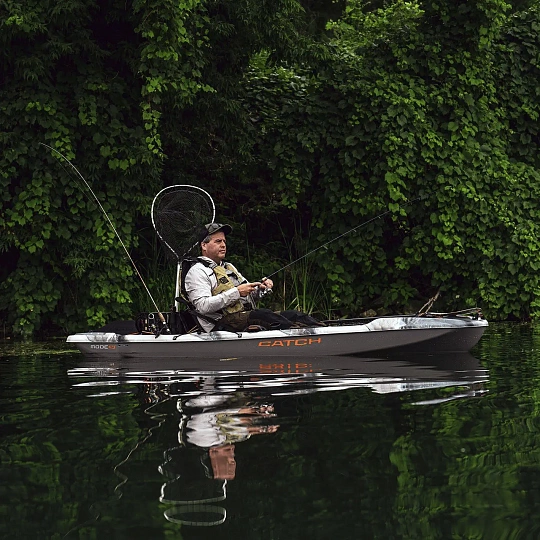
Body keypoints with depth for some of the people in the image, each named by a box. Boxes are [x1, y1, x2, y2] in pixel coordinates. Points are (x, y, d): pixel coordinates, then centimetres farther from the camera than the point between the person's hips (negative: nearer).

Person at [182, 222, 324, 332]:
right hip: (223, 323, -9)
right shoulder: (197, 271, 0)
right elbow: (202, 306, -16)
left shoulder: (228, 267, 30)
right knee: (264, 315, -34)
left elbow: (249, 297, 29)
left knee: (290, 315, -11)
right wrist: (236, 292, -17)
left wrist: (260, 289, 5)